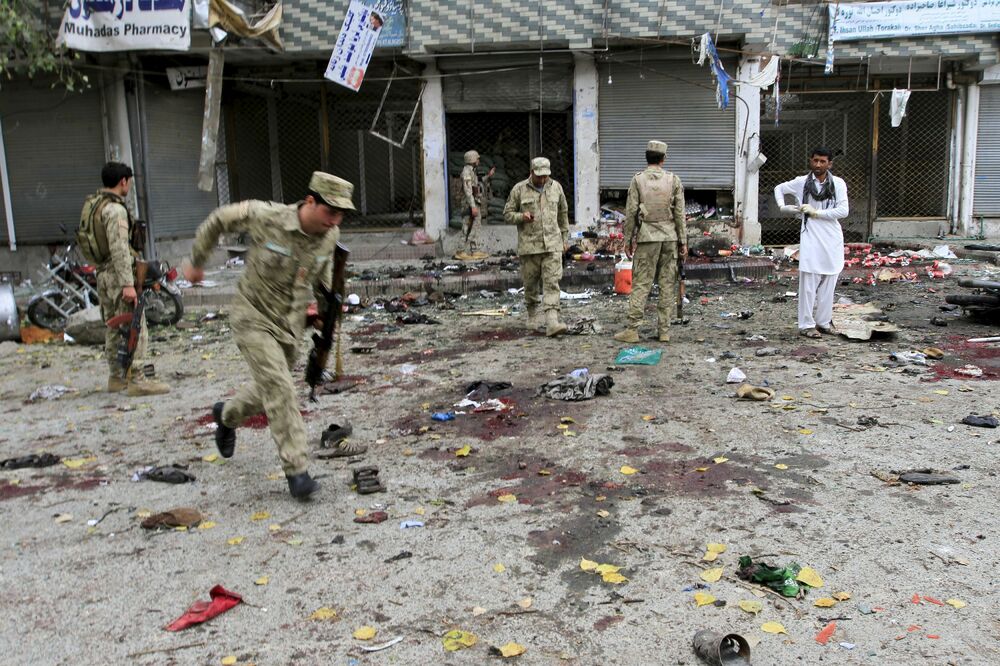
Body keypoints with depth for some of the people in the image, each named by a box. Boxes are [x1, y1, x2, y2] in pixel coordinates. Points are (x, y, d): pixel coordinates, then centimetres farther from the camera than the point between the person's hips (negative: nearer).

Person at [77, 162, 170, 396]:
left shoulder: (91, 204, 13)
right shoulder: (115, 209, -16)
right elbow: (119, 248, -23)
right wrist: (127, 284, -25)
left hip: (102, 273, 10)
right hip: (118, 273, -10)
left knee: (114, 328, 17)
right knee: (135, 328, -6)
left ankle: (116, 378, 24)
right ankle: (136, 380, -6)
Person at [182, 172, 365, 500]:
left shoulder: (330, 235, -8)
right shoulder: (266, 217, -23)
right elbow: (219, 219, -5)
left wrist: (327, 300, 10)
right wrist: (196, 261, 5)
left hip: (291, 325, 6)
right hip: (254, 318, -6)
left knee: (270, 391, 19)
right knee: (279, 390, -16)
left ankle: (227, 415, 50)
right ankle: (297, 470, -10)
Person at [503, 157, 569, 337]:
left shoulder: (556, 187, 7)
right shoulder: (519, 189, -1)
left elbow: (563, 214, 17)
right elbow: (507, 214, 3)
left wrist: (565, 238, 18)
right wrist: (522, 216, -17)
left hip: (552, 245, 1)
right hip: (529, 245, -1)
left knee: (552, 283, -9)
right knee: (530, 283, 9)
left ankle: (552, 323, -16)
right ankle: (532, 314, 34)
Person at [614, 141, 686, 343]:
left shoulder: (638, 179, -1)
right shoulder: (674, 180, 4)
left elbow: (631, 211, -4)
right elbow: (680, 213, 3)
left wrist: (628, 239, 4)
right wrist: (683, 241, 7)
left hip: (647, 237, -2)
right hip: (670, 237, 2)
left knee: (641, 283, -1)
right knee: (668, 284, 6)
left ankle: (632, 329, -4)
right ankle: (664, 330, 8)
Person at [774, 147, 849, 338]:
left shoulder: (838, 184, 0)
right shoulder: (802, 182, 2)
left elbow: (843, 211, -8)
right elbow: (779, 188, 18)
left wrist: (816, 212, -11)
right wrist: (783, 207, 3)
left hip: (832, 238, 1)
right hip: (810, 238, -1)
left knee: (828, 283, 8)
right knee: (808, 282, -4)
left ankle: (824, 322, 20)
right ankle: (806, 324, 2)